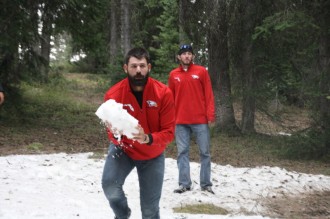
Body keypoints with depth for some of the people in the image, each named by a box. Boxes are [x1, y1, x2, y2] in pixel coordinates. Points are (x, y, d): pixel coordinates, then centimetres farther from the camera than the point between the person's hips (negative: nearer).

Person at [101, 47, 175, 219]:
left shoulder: (164, 93, -24)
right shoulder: (113, 94, -23)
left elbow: (169, 132, -21)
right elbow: (111, 131, -12)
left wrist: (148, 139, -41)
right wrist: (115, 135, -37)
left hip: (152, 156, 0)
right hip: (123, 149, 0)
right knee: (109, 184, -26)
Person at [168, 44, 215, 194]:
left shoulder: (201, 71, 2)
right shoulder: (173, 75, 8)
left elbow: (209, 94, -1)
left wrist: (211, 115, -9)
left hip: (200, 120, -2)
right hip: (180, 121, 2)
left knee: (204, 152, 2)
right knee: (182, 152, 3)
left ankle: (206, 184, 9)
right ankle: (184, 184, 8)